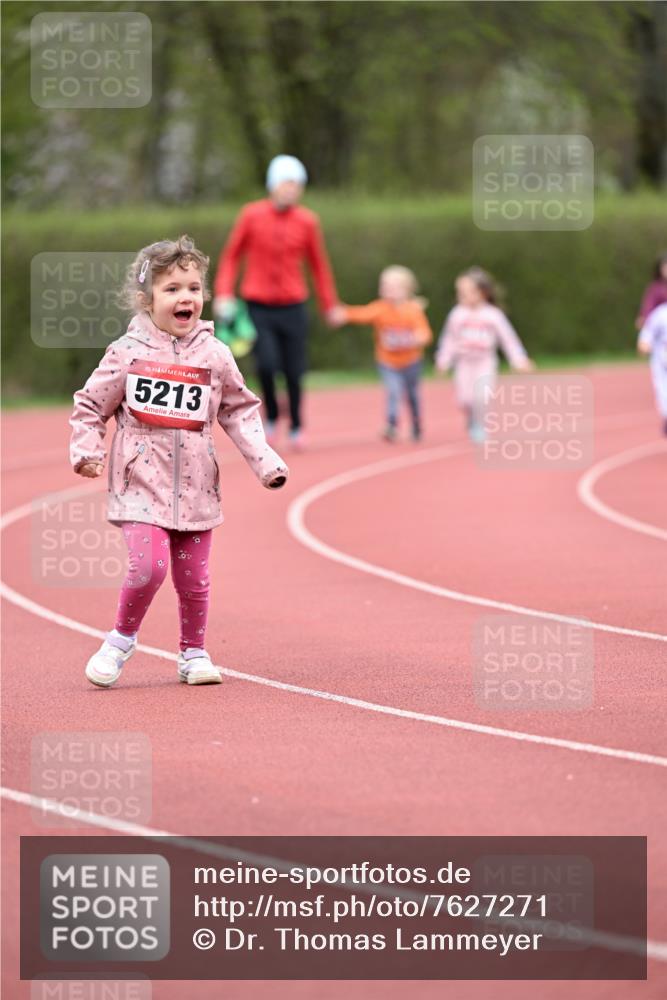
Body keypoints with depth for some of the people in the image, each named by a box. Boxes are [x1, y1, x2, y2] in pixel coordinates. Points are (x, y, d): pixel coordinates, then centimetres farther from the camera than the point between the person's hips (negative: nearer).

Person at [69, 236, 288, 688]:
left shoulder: (214, 354, 3)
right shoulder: (128, 352, -3)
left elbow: (239, 411, 12)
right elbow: (91, 405, 5)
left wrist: (265, 461, 3)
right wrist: (87, 450, -8)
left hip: (195, 485, 3)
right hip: (142, 481, -3)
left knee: (193, 576, 6)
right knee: (148, 566, -18)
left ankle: (194, 653, 25)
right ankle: (122, 639, 6)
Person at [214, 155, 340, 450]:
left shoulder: (307, 221, -1)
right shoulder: (251, 215, -4)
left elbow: (319, 265, 10)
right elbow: (231, 256, 4)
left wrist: (328, 305, 13)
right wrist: (223, 294, -5)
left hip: (292, 307, 1)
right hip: (258, 306, -1)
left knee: (293, 371, 1)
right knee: (267, 363, -18)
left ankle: (296, 426, 22)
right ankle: (272, 415, 8)